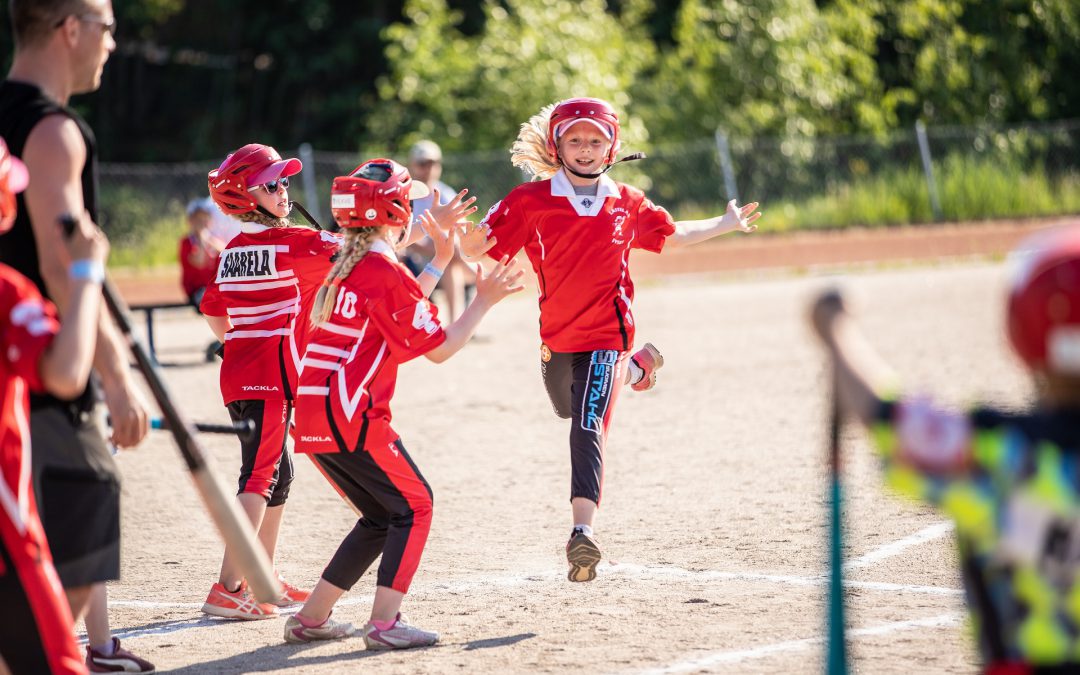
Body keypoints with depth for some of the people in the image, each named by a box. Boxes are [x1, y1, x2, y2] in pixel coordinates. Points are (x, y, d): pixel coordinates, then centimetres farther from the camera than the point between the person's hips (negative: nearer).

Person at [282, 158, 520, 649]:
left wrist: (441, 260, 29)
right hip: (352, 417, -9)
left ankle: (311, 618, 17)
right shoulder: (385, 272, -10)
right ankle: (385, 623, -11)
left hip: (311, 415, 9)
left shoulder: (345, 266, 16)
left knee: (382, 517, 17)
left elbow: (399, 308, 28)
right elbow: (440, 348, -7)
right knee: (414, 506, 1)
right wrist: (484, 301, 1)